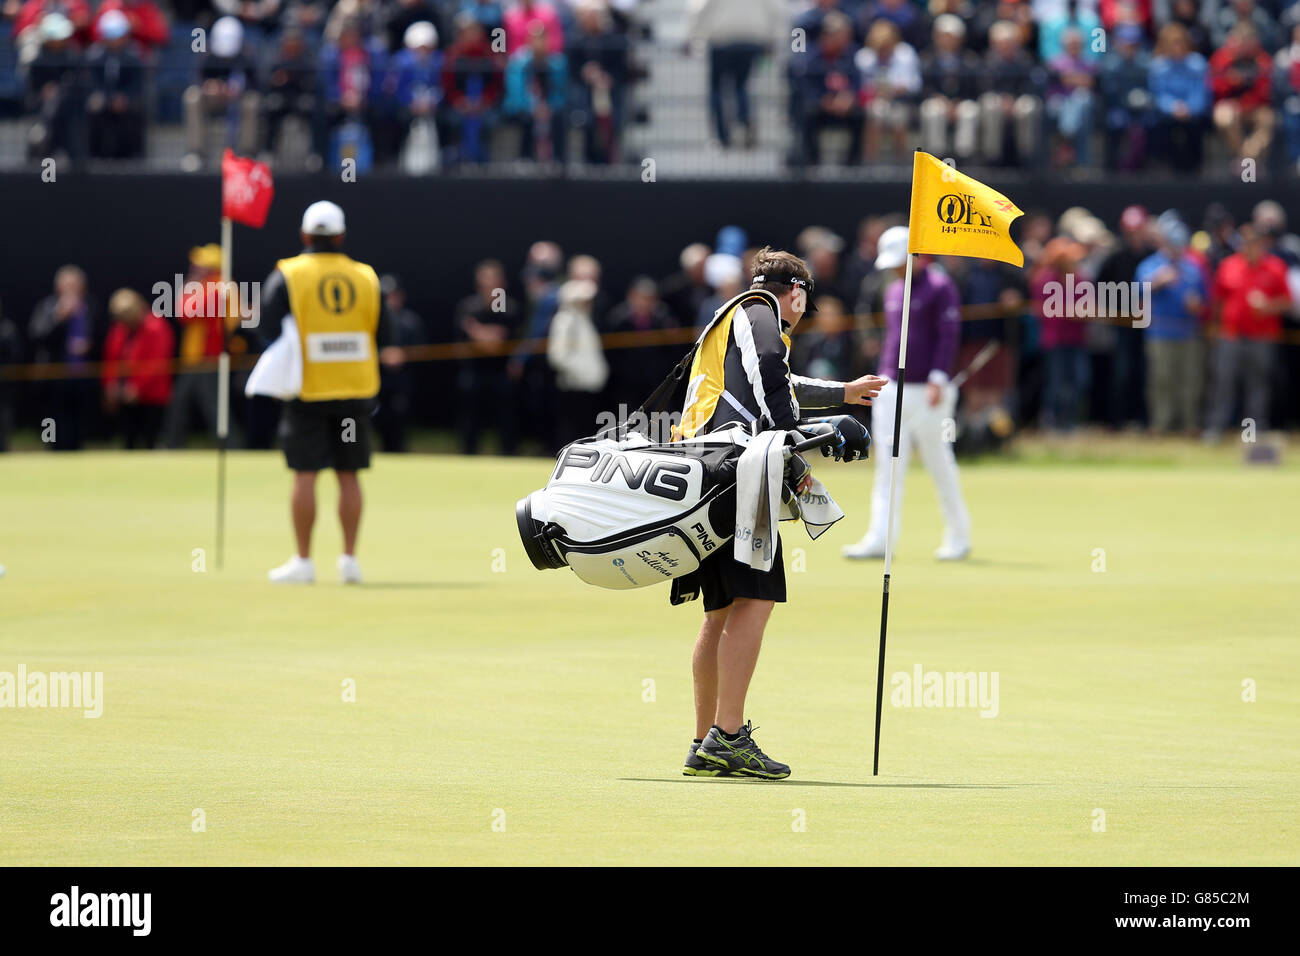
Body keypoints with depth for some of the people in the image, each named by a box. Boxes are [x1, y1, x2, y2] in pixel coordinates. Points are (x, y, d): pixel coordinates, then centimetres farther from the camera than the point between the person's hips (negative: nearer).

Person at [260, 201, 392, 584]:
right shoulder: (366, 278, 4)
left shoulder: (286, 277, -5)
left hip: (308, 391, -3)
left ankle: (303, 560, 0)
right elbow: (383, 339, 5)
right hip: (356, 390, 3)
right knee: (348, 475, 8)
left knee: (305, 476, 0)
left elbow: (271, 335, -10)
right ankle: (349, 558, 8)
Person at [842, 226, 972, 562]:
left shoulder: (940, 287, -6)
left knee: (940, 465, 0)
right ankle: (879, 539, -8)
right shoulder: (893, 291, 17)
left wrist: (938, 378, -21)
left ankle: (958, 536, 12)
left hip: (926, 392, -6)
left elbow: (949, 335, -12)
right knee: (887, 465, -2)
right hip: (892, 392, 6)